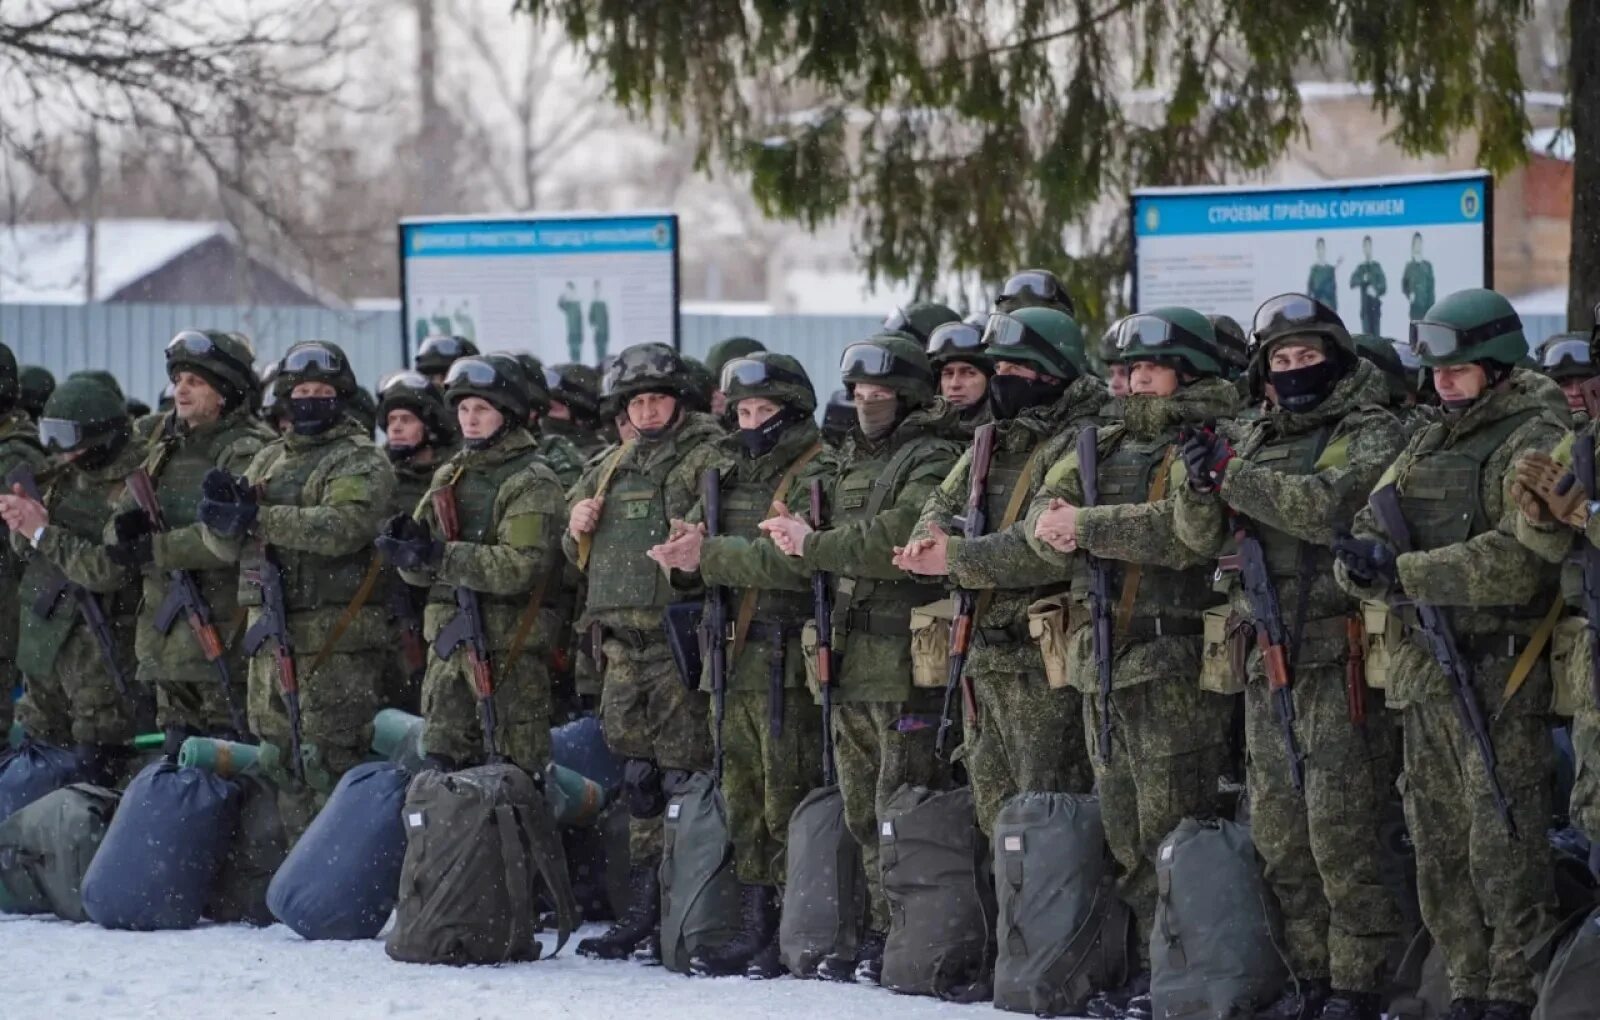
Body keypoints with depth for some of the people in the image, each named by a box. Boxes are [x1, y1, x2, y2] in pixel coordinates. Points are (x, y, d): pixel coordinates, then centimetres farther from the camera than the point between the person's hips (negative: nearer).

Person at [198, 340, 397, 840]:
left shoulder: (361, 462, -2)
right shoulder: (269, 460, 19)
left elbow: (342, 527, -21)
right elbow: (227, 545, 15)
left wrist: (257, 517, -26)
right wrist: (220, 505, -9)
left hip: (336, 642, -7)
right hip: (271, 635, 7)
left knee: (329, 766, -10)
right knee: (277, 762, 9)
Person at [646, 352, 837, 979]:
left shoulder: (815, 477, -7)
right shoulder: (730, 473, 19)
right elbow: (703, 539, 12)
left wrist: (710, 555, -21)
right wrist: (690, 547, -12)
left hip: (786, 661, -8)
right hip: (734, 659, 8)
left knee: (787, 795, -6)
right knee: (742, 794, 10)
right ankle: (754, 926, 15)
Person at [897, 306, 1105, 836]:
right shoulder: (992, 444, 17)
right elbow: (941, 505, 14)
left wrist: (958, 559, -20)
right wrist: (929, 542, -10)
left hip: (1044, 662, -9)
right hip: (985, 658, 9)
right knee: (995, 811, 13)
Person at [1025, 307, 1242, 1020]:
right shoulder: (1105, 446, 20)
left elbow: (1186, 527, -20)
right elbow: (1044, 511, 11)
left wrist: (1088, 526, -15)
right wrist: (1054, 526, -13)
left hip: (1173, 660, -7)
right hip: (1101, 658, 7)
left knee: (1170, 827, -8)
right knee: (1122, 828, 8)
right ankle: (1148, 961, 13)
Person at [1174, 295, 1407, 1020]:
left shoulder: (1371, 435, -2)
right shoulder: (1253, 439, 17)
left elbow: (1332, 507, -20)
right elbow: (1201, 537, 10)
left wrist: (1236, 474, -17)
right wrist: (1200, 486, -11)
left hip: (1340, 653, -7)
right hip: (1268, 655, 7)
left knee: (1341, 827, -9)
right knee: (1278, 831, 8)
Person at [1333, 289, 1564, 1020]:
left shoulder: (1535, 441, -8)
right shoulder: (1428, 445, 18)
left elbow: (1517, 559, -21)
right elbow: (1368, 526, 11)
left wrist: (1405, 574, -22)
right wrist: (1365, 557, -13)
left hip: (1500, 676, -8)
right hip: (1426, 671, 8)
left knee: (1504, 845, -9)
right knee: (1440, 849, 11)